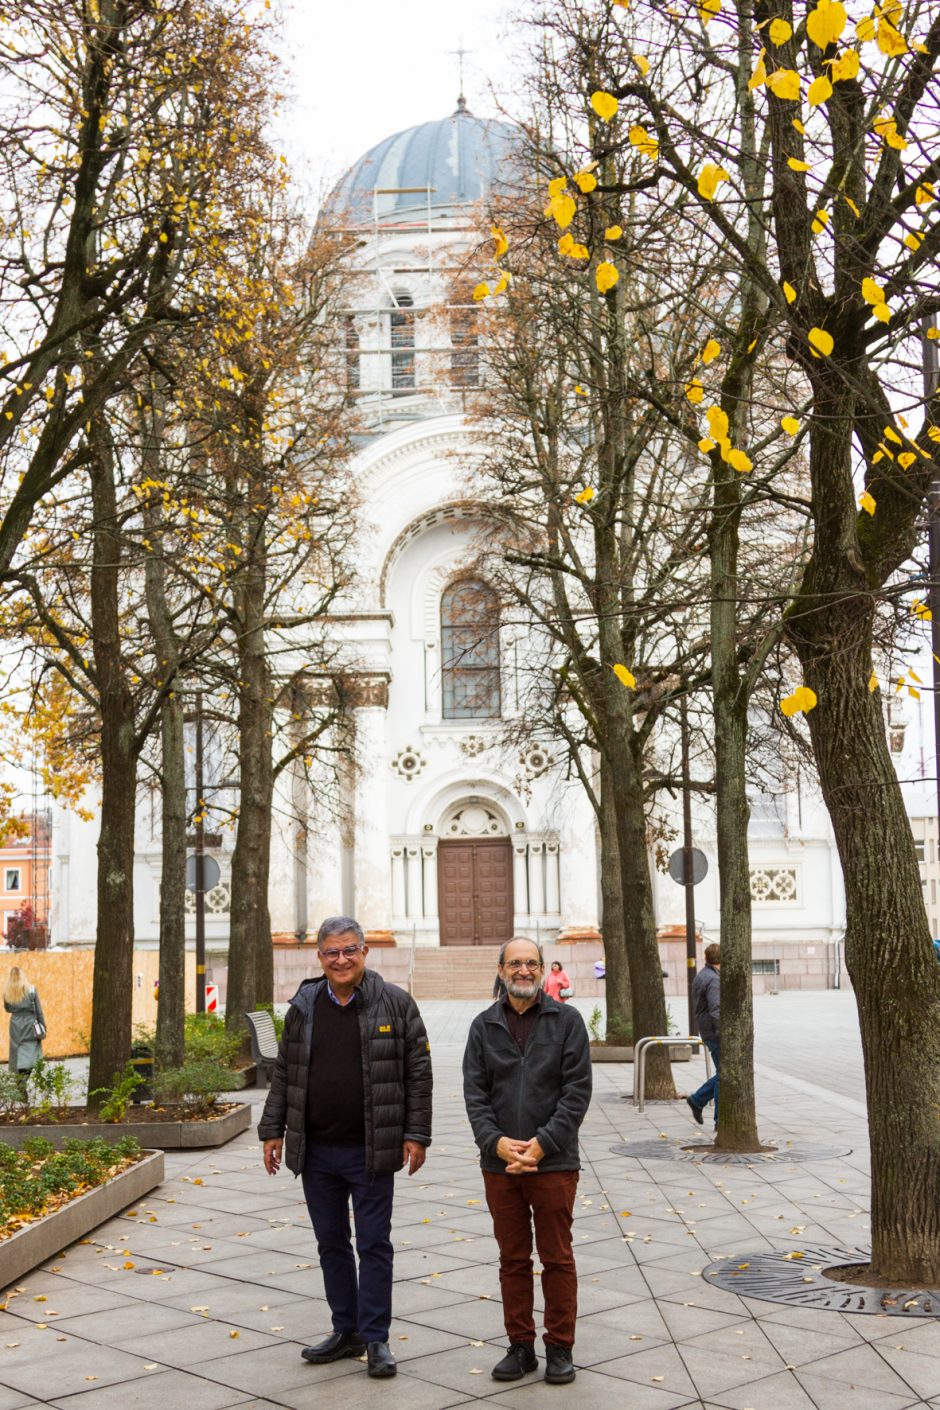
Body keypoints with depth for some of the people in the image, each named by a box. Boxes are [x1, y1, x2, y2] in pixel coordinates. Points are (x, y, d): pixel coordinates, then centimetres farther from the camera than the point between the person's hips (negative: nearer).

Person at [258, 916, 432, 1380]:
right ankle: (346, 1331, 26)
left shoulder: (395, 1003, -4)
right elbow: (283, 1074, 12)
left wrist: (416, 1134, -8)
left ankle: (376, 1338, 13)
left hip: (370, 1151, -4)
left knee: (374, 1245, 3)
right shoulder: (303, 1007, 6)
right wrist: (273, 1130, 9)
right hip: (316, 1151, 4)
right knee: (331, 1244, 13)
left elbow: (418, 1072, -3)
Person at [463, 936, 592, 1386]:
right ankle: (520, 1345, 23)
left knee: (557, 1259, 6)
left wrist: (542, 1143, -15)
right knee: (512, 1260, 12)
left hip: (554, 1162, -3)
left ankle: (560, 1348, 18)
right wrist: (495, 1141, -14)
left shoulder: (566, 1020, -2)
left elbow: (577, 1090, -7)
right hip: (499, 1163, 3)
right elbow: (474, 1092, 2)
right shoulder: (484, 1025, 6)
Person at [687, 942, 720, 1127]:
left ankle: (697, 1100, 23)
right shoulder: (713, 980, -18)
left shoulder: (700, 977, 14)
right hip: (715, 1032, -10)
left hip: (707, 1032, 10)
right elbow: (716, 1011, -25)